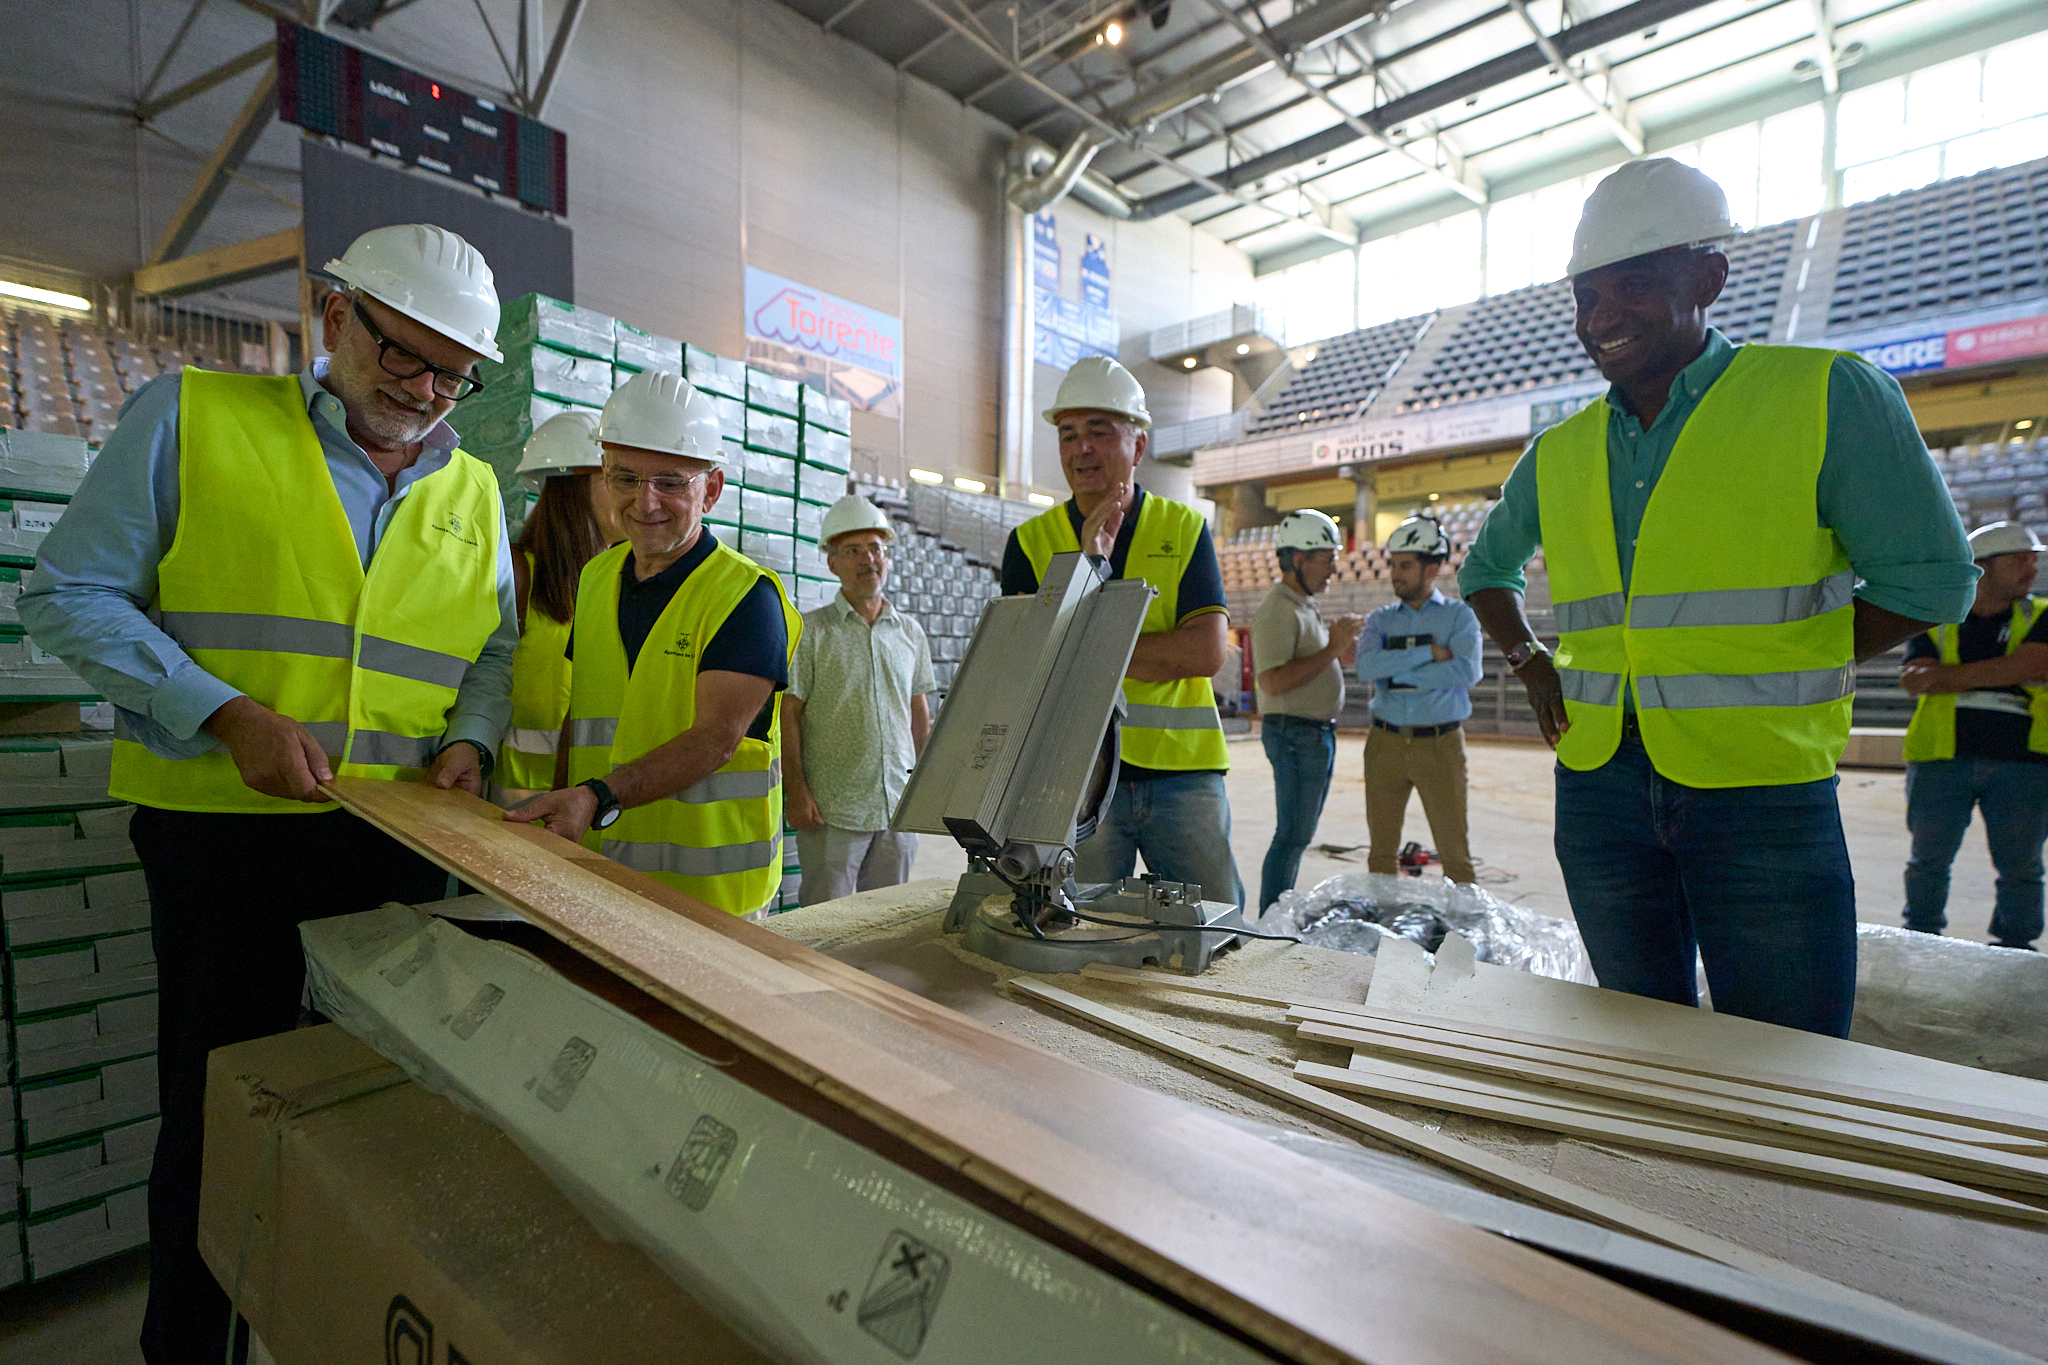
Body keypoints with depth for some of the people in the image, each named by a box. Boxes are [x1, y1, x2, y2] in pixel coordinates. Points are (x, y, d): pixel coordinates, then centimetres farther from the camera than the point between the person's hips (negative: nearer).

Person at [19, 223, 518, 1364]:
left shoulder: (473, 492, 9)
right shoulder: (192, 418, 0)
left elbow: (497, 648, 14)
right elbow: (73, 597, -3)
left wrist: (471, 738, -5)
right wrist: (229, 714, -16)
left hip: (402, 844, 3)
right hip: (229, 836, -3)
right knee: (217, 1111, 11)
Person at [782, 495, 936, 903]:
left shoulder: (910, 632, 11)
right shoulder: (811, 630, -2)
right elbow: (788, 714, -5)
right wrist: (797, 792, -11)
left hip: (899, 808, 4)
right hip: (832, 809, -4)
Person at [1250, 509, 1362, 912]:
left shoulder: (1306, 606, 18)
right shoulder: (1278, 610, -15)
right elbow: (1273, 681, -25)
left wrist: (1342, 645, 7)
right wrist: (1332, 649, -21)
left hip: (1318, 733, 10)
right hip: (1295, 733, -10)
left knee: (1299, 834, 13)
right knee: (1292, 836, -7)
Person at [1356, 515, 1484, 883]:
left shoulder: (1459, 615, 5)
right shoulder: (1380, 619, 10)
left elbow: (1467, 670, -14)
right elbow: (1366, 666, -10)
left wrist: (1396, 674, -10)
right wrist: (1429, 653, -13)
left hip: (1440, 744, -2)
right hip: (1386, 742, 2)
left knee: (1455, 850, 1)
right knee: (1382, 849, 8)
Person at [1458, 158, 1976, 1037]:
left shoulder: (1829, 396, -3)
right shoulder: (1558, 453, 9)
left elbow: (1928, 579, -1)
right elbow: (1486, 566, 24)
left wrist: (1773, 670, -6)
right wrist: (1530, 664, 8)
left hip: (1762, 791, -3)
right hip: (1599, 786, 4)